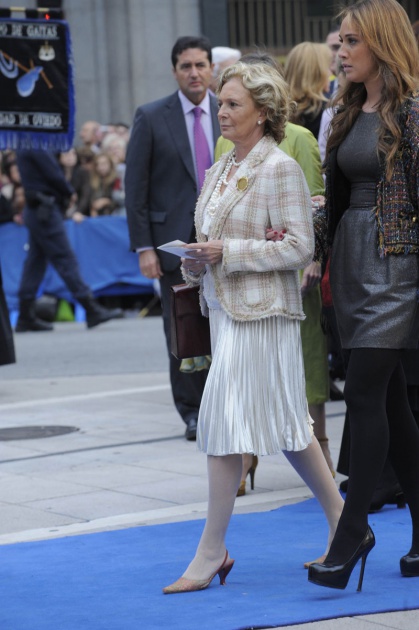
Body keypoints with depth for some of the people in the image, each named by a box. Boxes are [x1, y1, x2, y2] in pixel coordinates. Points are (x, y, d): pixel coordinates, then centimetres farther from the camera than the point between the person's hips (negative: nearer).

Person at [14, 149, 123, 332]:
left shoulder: (26, 147, 15)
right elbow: (53, 174, -17)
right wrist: (70, 192, 0)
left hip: (37, 211, 10)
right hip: (45, 209, -10)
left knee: (35, 262, 10)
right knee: (65, 260, -7)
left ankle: (26, 317, 11)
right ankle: (92, 311, -6)